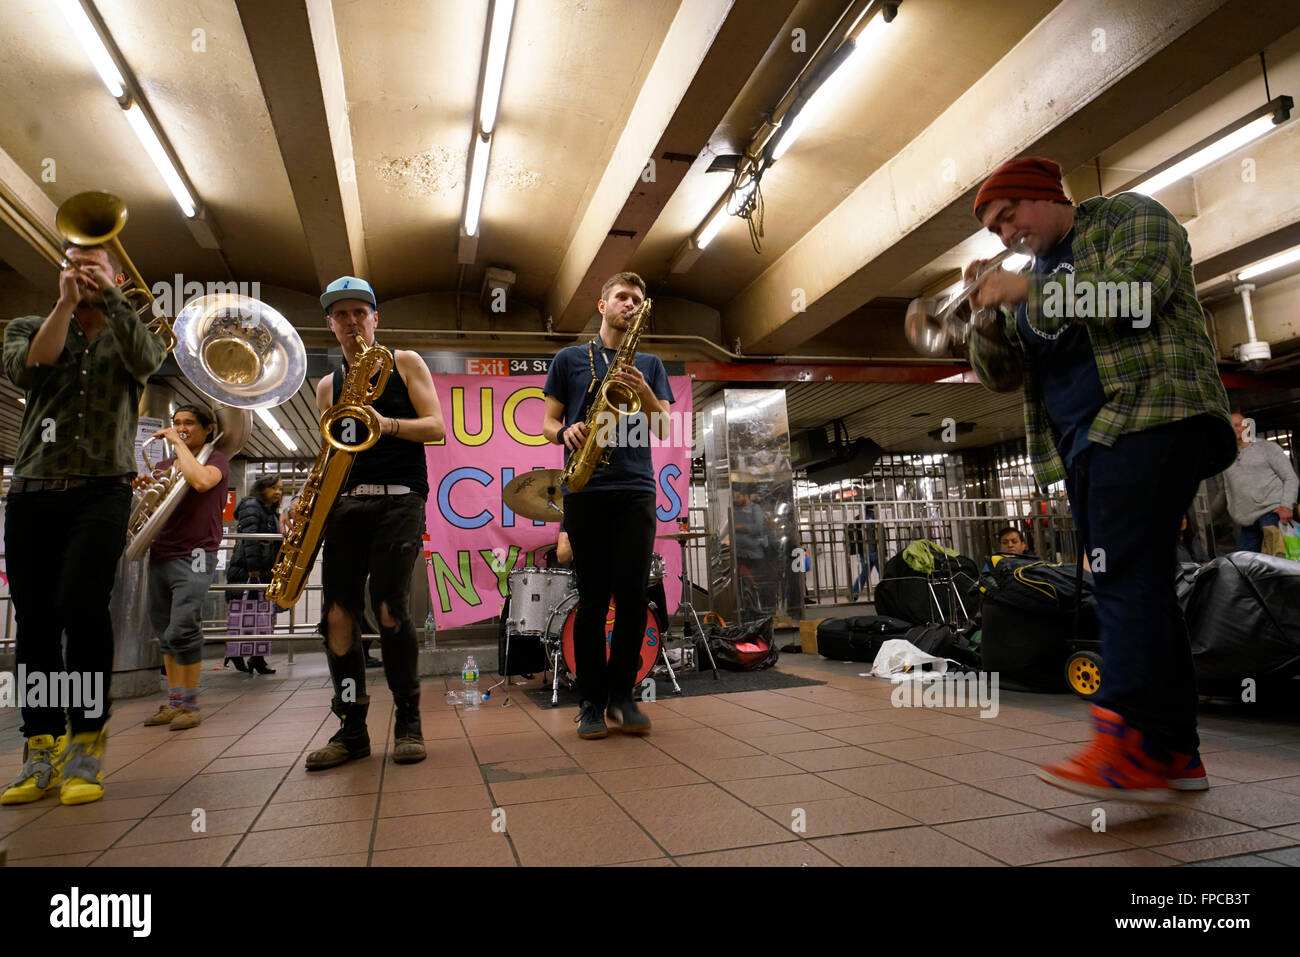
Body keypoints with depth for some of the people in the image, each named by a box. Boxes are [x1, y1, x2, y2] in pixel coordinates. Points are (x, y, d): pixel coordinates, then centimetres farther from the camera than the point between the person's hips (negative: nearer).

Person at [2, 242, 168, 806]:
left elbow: (146, 360, -11)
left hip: (100, 492, -3)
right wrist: (66, 303, -7)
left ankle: (85, 752, -10)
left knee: (80, 603, -19)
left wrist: (106, 296, -12)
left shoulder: (129, 337, 13)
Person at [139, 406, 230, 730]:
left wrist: (178, 443, -12)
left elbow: (201, 481, -23)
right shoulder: (164, 465, 18)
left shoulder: (216, 459, 0)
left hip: (194, 556, -7)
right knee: (165, 634, 9)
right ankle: (174, 701, 19)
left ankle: (190, 704, -2)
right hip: (160, 555, 7)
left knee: (181, 632, -14)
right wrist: (144, 487, 1)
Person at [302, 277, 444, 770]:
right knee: (337, 614, -4)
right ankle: (352, 729, 6)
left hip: (399, 499, -4)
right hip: (345, 502, 4)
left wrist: (387, 424, -15)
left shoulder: (405, 363, 9)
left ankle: (408, 720, 2)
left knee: (389, 609, -14)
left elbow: (437, 427, 1)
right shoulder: (328, 386, 20)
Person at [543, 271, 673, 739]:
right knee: (593, 598, -1)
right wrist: (566, 432, -11)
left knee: (632, 596, -1)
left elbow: (664, 430, 9)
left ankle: (622, 695, 14)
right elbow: (547, 423, 11)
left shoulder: (649, 365, 18)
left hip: (636, 490, 2)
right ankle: (592, 701, 10)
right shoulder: (569, 358, 14)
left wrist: (645, 393, -8)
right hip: (585, 490, -1)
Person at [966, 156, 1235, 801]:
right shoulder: (1035, 275, 24)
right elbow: (1000, 375, 17)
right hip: (1082, 443, 8)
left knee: (1127, 576, -19)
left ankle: (1129, 751, -22)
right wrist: (988, 320, -2)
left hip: (1149, 416, -7)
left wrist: (1030, 290, -11)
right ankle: (1173, 750, 10)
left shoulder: (1131, 217, 6)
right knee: (1136, 586, 5)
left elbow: (1135, 290, -15)